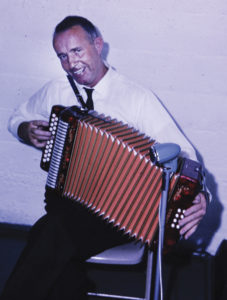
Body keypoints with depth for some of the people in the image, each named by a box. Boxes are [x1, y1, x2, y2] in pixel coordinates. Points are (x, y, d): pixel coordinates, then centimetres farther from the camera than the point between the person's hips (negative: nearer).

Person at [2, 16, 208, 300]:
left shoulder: (138, 97, -4)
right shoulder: (56, 90, 10)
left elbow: (181, 151, -8)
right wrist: (27, 131, 3)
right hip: (64, 200, 3)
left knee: (55, 232, -31)